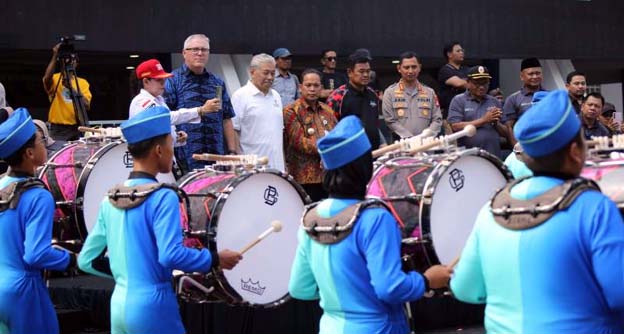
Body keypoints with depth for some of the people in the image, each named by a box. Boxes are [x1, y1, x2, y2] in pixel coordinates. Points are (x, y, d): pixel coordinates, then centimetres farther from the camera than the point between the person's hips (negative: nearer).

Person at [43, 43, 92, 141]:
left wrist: (71, 87, -16)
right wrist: (55, 56, -24)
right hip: (58, 129, -2)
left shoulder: (83, 82, 10)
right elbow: (46, 79, -21)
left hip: (77, 128, 2)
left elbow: (86, 106, -4)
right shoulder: (55, 79, 4)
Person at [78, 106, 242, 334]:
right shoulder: (162, 198, -13)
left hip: (119, 303, 7)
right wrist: (216, 259, -11)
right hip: (152, 306, -7)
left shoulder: (110, 200, 7)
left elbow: (87, 261, 10)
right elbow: (171, 255, -24)